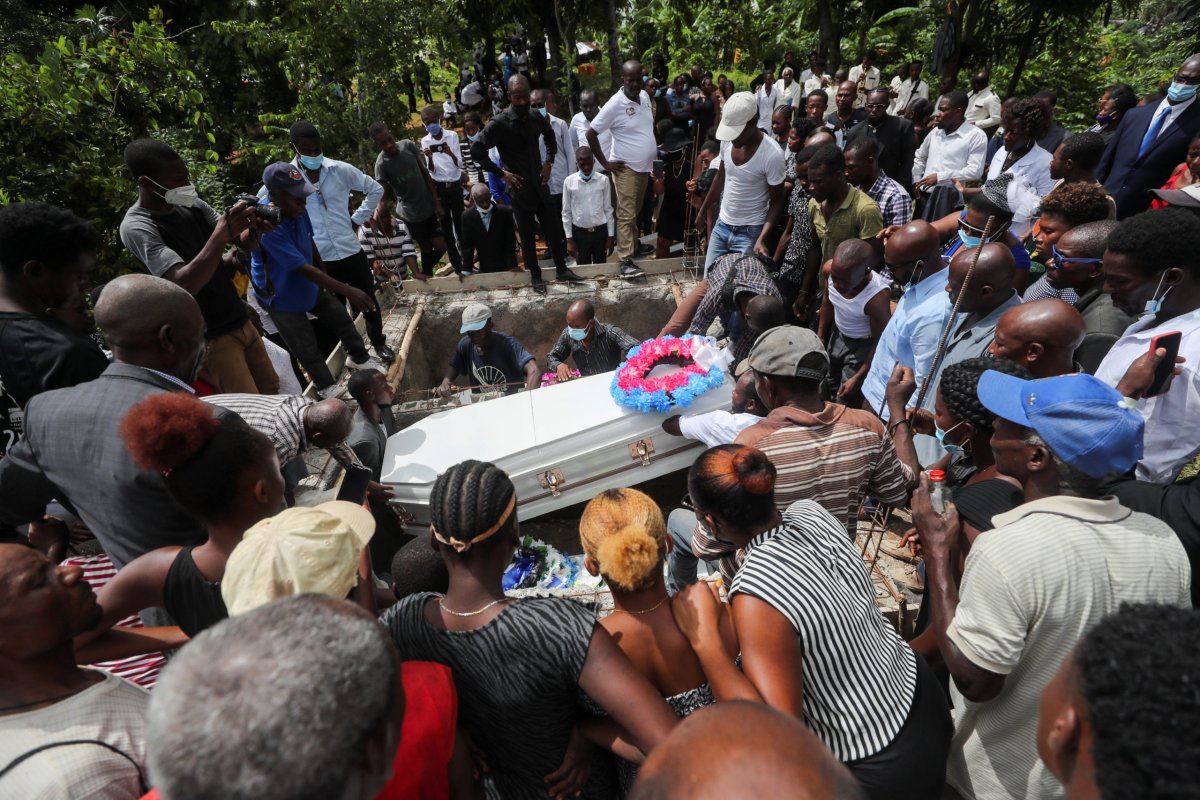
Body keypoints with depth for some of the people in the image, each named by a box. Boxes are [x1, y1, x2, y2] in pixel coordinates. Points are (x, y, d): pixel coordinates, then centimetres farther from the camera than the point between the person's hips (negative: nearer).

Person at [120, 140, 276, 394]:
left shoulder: (192, 204, 4)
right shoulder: (136, 227, -16)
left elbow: (245, 243, 3)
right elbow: (184, 284, -28)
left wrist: (253, 228, -21)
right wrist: (222, 233, -33)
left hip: (241, 320, 7)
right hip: (209, 336, -6)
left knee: (271, 391, 13)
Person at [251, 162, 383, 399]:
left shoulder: (298, 211, -13)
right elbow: (304, 269, -38)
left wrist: (326, 280, 13)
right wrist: (348, 291, -41)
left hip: (308, 284, 7)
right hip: (281, 296, -6)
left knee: (341, 318, 15)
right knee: (307, 348, 6)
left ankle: (359, 358, 40)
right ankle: (327, 387, 30)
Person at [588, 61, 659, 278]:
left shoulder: (645, 96, 4)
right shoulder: (615, 104, -17)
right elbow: (591, 133, -15)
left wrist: (652, 148, 13)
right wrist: (605, 163, -14)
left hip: (644, 166, 7)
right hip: (626, 168, -7)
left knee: (636, 212, 19)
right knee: (626, 214, -10)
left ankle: (633, 246, 34)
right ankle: (625, 262, -12)